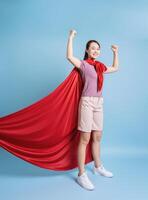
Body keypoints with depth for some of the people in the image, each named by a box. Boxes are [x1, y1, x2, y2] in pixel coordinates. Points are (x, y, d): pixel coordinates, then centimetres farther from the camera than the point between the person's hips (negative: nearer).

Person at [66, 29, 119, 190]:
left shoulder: (100, 66, 15)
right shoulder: (83, 64, -3)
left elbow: (115, 68, 31)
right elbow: (70, 57, -21)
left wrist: (115, 53, 27)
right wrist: (71, 37, -15)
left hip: (99, 103, 7)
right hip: (87, 102, -6)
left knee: (97, 137, 14)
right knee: (85, 139, -5)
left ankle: (98, 167, 30)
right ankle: (81, 175, 3)